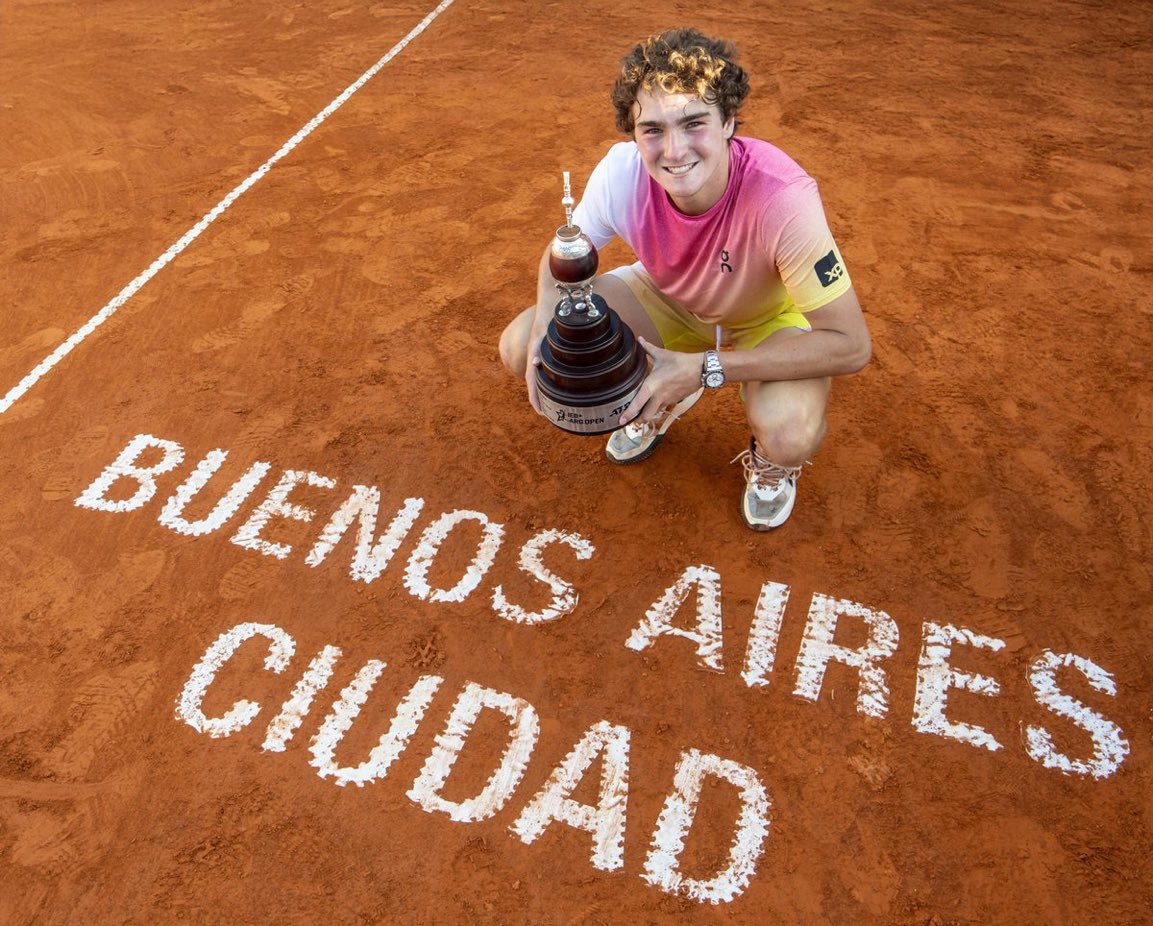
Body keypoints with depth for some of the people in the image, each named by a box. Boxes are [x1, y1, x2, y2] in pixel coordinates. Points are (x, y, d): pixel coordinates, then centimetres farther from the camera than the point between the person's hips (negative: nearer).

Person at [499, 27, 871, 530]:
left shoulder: (782, 197, -37)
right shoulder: (621, 171, -26)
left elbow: (851, 344, -33)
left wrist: (702, 370, -38)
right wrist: (546, 324, -28)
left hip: (768, 319, -3)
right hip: (668, 299, 4)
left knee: (788, 435, -37)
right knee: (520, 346, -13)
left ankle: (770, 462, 6)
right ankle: (656, 406, 14)